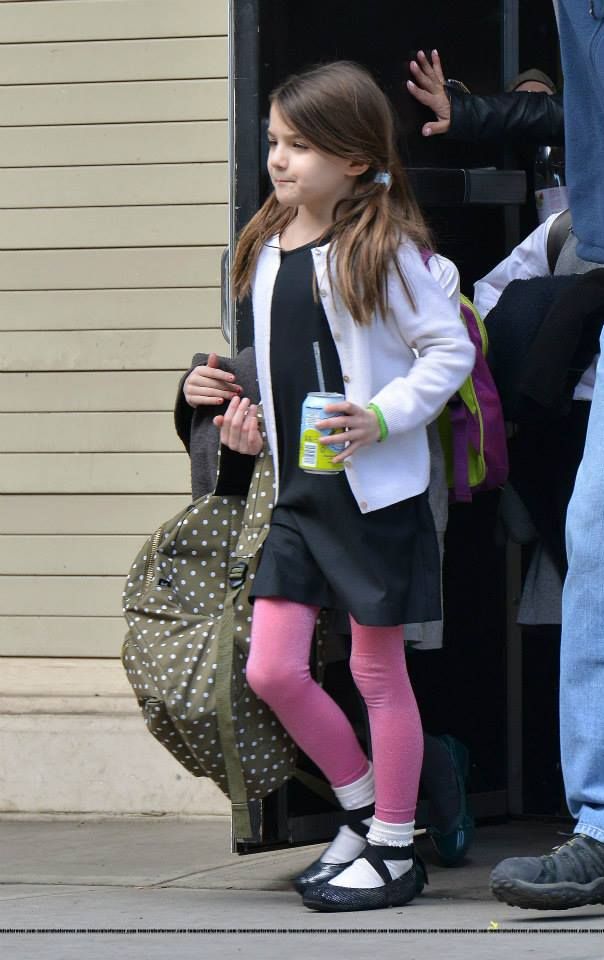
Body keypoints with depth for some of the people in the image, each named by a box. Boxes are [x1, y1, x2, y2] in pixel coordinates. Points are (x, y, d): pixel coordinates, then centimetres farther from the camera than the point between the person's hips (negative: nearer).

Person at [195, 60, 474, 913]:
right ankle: (363, 808, 22)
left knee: (378, 671, 2)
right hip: (298, 491, 7)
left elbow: (450, 348, -10)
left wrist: (384, 417, -20)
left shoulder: (382, 249, -11)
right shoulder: (267, 251, 9)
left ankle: (393, 850, 13)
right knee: (272, 670, 2)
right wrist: (250, 421, 5)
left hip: (375, 491, -7)